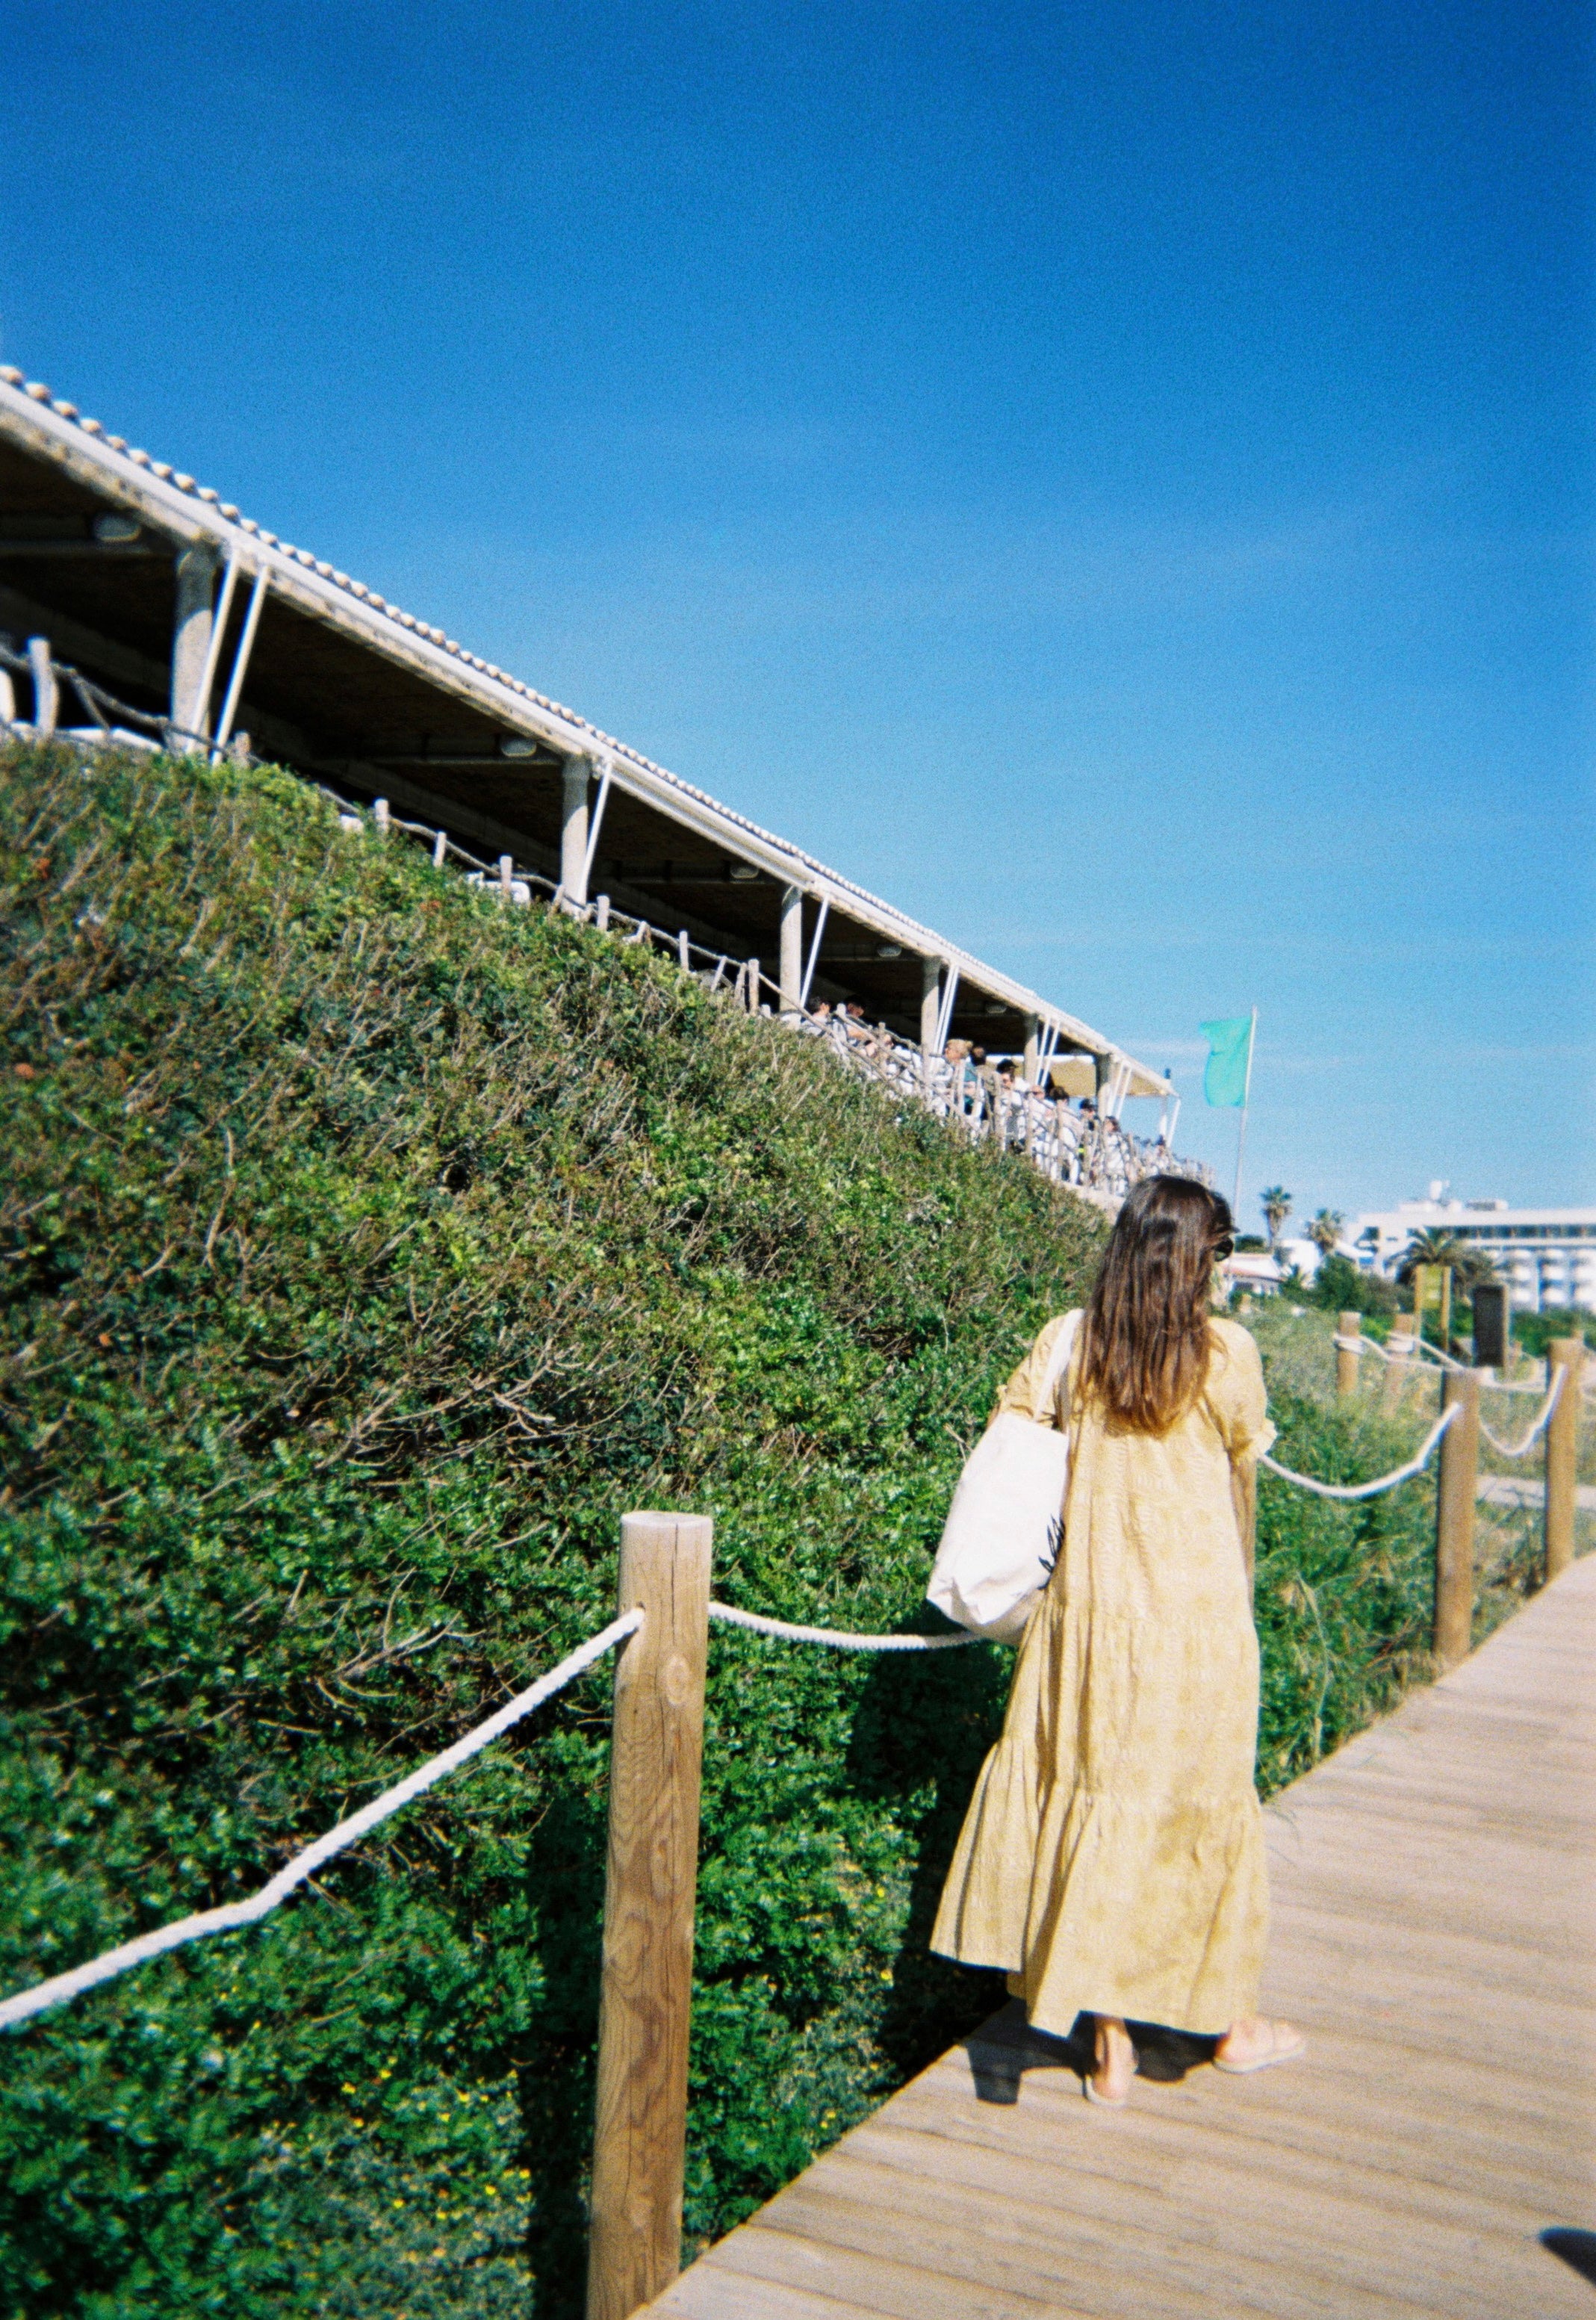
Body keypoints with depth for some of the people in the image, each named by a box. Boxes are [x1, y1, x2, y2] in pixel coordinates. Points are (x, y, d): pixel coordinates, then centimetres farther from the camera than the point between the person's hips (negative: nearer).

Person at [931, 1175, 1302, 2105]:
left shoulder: (1069, 1341, -1)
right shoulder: (1227, 1350, -7)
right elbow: (1242, 1473, 4)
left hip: (1090, 1609, 2)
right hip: (1199, 1609, -2)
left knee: (1096, 1800, 11)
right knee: (1204, 1807, 12)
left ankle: (1110, 2046, 19)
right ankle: (1231, 2022, 31)